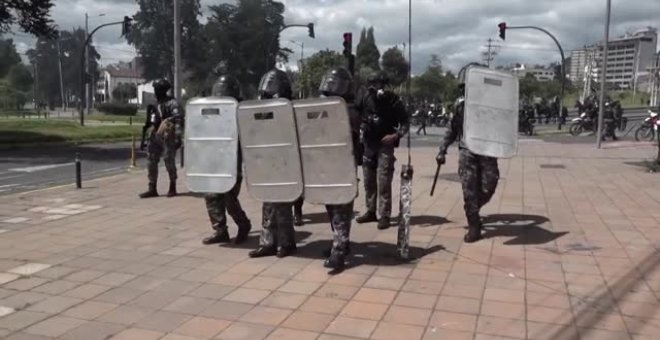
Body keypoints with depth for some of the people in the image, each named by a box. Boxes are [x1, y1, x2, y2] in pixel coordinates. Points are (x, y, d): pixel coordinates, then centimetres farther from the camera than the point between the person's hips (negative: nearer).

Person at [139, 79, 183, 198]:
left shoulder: (172, 103, -11)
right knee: (151, 161, 4)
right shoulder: (156, 104, 15)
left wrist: (178, 137, -24)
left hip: (167, 137, -8)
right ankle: (152, 189, 9)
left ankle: (172, 187, 13)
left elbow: (179, 120, -18)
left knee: (169, 161, -2)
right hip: (156, 136, 8)